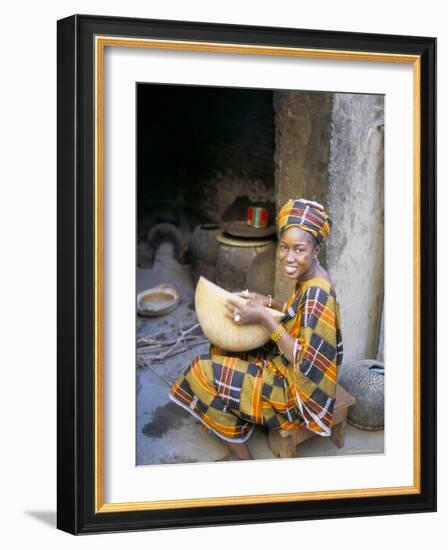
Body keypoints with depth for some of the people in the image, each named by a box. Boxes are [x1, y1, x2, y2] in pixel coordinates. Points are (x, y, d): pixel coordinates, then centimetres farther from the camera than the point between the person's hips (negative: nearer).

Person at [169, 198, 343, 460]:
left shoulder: (316, 294, -32)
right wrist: (269, 302, 2)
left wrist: (265, 319, -31)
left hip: (300, 389, -9)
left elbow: (305, 364, -30)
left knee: (208, 372, -3)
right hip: (288, 362, 10)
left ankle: (241, 455, 10)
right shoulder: (309, 277, -4)